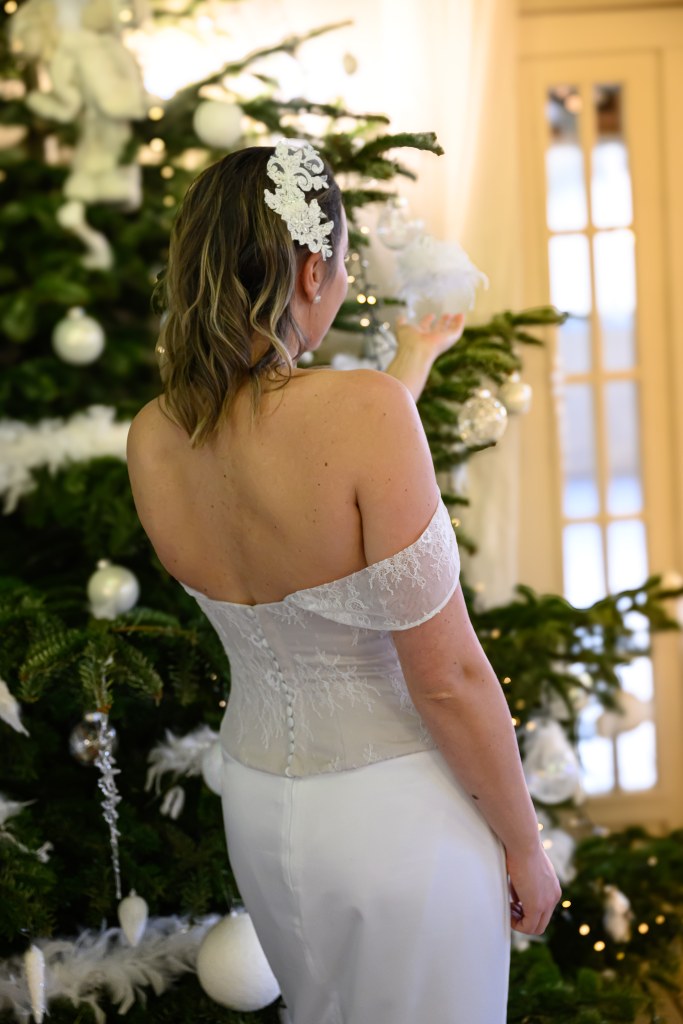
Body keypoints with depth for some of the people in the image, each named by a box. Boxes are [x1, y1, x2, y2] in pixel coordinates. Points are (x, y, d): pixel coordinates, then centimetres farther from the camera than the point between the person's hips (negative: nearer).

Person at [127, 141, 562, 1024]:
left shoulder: (150, 441, -8)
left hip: (258, 808, 6)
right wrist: (525, 846, -8)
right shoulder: (363, 411, -27)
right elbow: (447, 677, -22)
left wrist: (411, 366, 25)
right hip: (398, 817, -6)